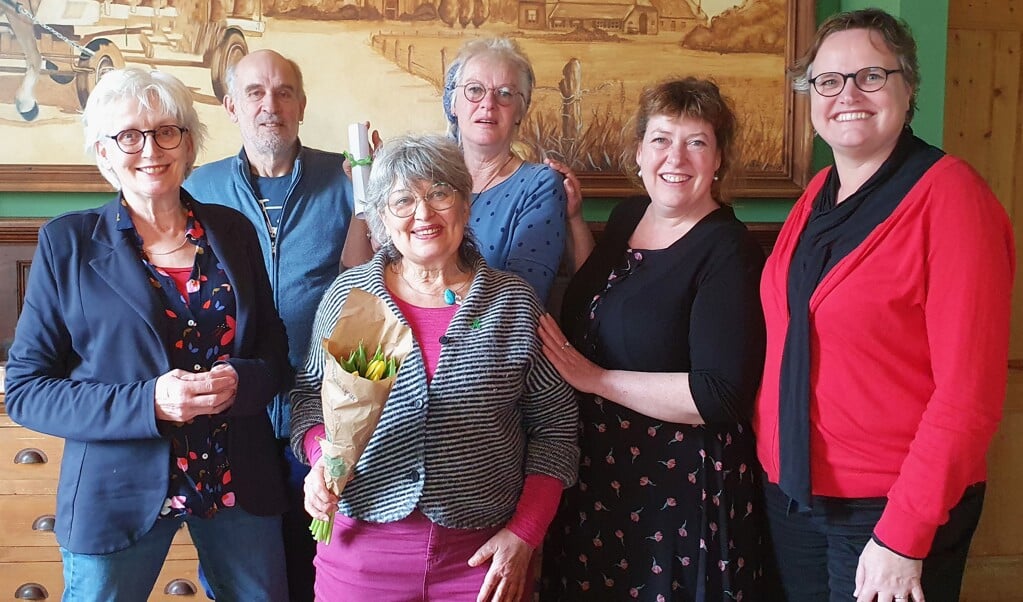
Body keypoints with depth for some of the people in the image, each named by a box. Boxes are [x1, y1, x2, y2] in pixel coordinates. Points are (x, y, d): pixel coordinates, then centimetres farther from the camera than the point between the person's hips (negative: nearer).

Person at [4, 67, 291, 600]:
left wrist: (239, 382, -16)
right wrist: (148, 402, -21)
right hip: (117, 495, -2)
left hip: (240, 487, 3)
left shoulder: (232, 231, 3)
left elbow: (275, 351, 8)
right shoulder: (67, 242, -4)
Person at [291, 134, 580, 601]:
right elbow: (311, 393, 11)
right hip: (362, 546, 1)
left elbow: (555, 425, 1)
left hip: (484, 551, 0)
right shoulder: (346, 295, 1)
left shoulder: (515, 301, -2)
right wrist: (321, 457, -8)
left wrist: (525, 533, -5)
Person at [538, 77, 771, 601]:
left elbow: (719, 395, -25)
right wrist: (571, 218, 10)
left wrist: (596, 379, -20)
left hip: (680, 489, -7)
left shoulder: (728, 251, -18)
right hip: (595, 471, 8)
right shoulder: (628, 215, 4)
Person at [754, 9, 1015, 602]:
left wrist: (903, 536, -19)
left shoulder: (949, 194, -13)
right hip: (790, 488, 6)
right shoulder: (818, 195, 6)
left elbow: (968, 391, -18)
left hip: (892, 507, -6)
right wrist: (771, 451, 5)